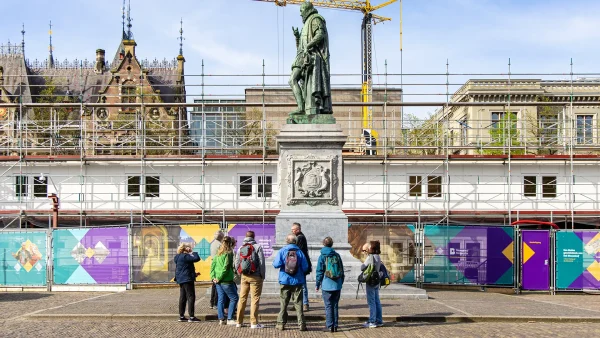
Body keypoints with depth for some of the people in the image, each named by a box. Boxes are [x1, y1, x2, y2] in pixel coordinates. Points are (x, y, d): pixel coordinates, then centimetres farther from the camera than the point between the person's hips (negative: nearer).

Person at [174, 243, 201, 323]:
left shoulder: (178, 257, 15)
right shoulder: (185, 256, -17)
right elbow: (197, 258, -24)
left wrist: (194, 274, 26)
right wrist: (193, 253, -4)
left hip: (181, 280, 10)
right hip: (187, 280, -10)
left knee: (182, 298, 12)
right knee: (191, 297, -7)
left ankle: (181, 316, 16)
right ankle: (191, 317, -9)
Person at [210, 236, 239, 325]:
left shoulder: (218, 253, 10)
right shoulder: (229, 253, -12)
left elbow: (212, 265, 9)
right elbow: (225, 267, -18)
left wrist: (213, 277, 5)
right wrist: (219, 278, -11)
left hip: (218, 281, 7)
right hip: (226, 281, -7)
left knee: (221, 299, 11)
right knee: (234, 298, 3)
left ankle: (221, 319, 11)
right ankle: (229, 319, 0)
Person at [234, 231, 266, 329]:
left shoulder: (240, 248, 8)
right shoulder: (257, 247, -6)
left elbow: (236, 263, 7)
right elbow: (261, 262, -9)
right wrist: (262, 275, -1)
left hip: (244, 277, 4)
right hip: (255, 277, -4)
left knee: (242, 298, 11)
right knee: (255, 299, -2)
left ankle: (239, 322, 16)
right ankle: (254, 323, -4)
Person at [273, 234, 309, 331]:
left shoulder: (282, 251, -6)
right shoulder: (299, 252, -4)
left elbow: (276, 264, -13)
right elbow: (305, 267, -4)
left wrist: (274, 261, 8)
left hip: (285, 281, 0)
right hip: (297, 281, 0)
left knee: (283, 303, 9)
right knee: (298, 303, 4)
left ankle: (281, 323, 10)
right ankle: (301, 324, 2)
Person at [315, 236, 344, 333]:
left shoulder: (322, 257, -5)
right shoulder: (337, 256, 5)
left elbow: (319, 272, -5)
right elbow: (342, 270, 10)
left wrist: (317, 285, 4)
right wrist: (341, 282, 19)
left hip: (327, 286, -3)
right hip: (337, 285, 3)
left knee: (328, 306, 3)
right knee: (335, 305, 12)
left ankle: (330, 326, 0)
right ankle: (335, 326, 12)